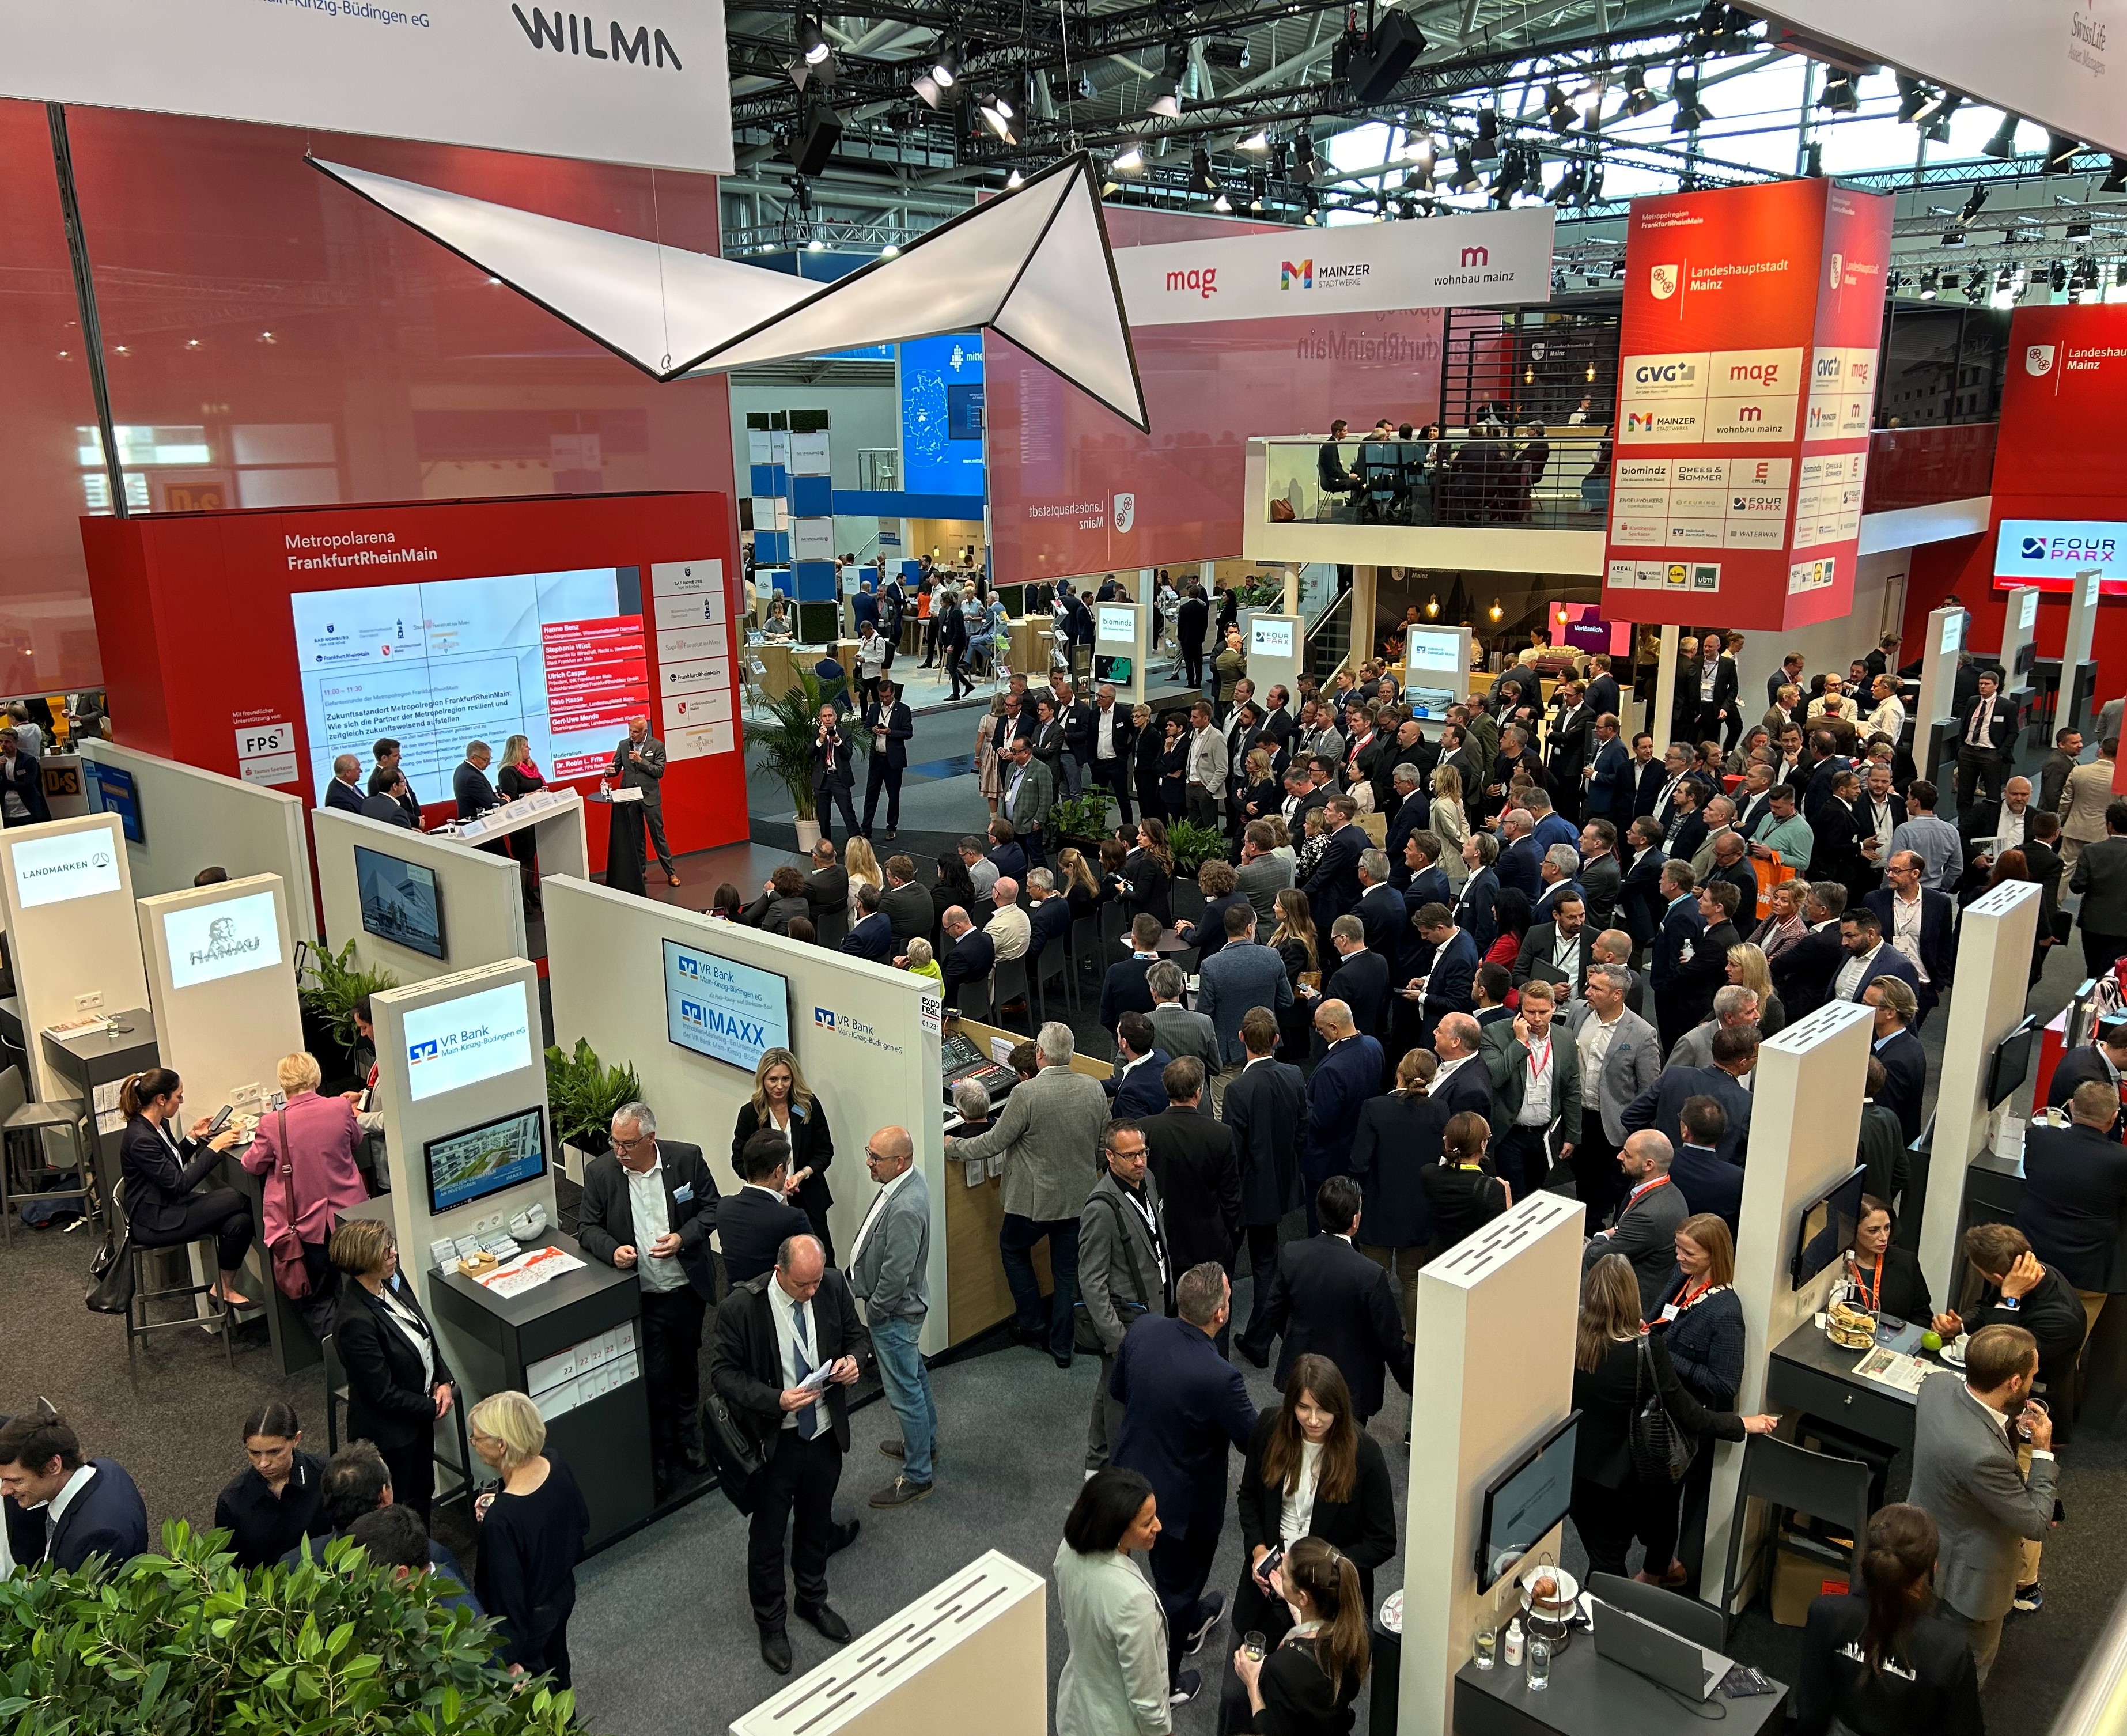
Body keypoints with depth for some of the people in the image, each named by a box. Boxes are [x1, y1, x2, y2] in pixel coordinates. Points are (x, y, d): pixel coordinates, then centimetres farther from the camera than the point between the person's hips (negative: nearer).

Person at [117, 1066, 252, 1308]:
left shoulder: (158, 1125, 6)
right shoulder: (140, 1139, -23)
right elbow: (179, 1184, -24)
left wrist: (194, 1136, 10)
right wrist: (214, 1147, -20)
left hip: (170, 1206, 9)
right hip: (153, 1222, -9)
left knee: (239, 1220, -14)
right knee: (237, 1199, -18)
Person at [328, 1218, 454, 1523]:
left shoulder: (393, 1283, -6)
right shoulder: (355, 1322, -31)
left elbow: (426, 1336, 8)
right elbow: (384, 1394, -25)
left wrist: (445, 1382, -5)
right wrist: (433, 1408, -14)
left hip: (420, 1412, 8)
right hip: (390, 1432, -8)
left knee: (423, 1494, 25)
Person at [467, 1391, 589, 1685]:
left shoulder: (500, 1520, -39)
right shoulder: (555, 1464, -19)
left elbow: (508, 1597, -28)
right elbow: (583, 1522, 0)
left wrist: (508, 1659, -14)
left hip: (528, 1619, -6)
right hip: (563, 1593, 7)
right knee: (555, 1665, 33)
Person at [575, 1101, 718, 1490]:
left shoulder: (687, 1158, -11)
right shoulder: (600, 1171, -11)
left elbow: (711, 1207, -2)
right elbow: (587, 1227, -3)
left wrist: (683, 1237, -19)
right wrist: (613, 1250, -23)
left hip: (687, 1289, 1)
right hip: (640, 1296, -1)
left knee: (687, 1365, 20)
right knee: (654, 1376, 4)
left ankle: (688, 1438, 42)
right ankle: (661, 1452, 26)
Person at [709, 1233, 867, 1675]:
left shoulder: (833, 1285, -12)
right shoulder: (740, 1307, -24)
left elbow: (854, 1334, 5)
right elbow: (723, 1373, -17)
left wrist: (852, 1359, -18)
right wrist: (776, 1401, -29)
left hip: (826, 1432, 4)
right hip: (774, 1439, -4)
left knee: (817, 1523, 24)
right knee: (768, 1533, 14)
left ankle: (813, 1601, 49)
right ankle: (770, 1622, 38)